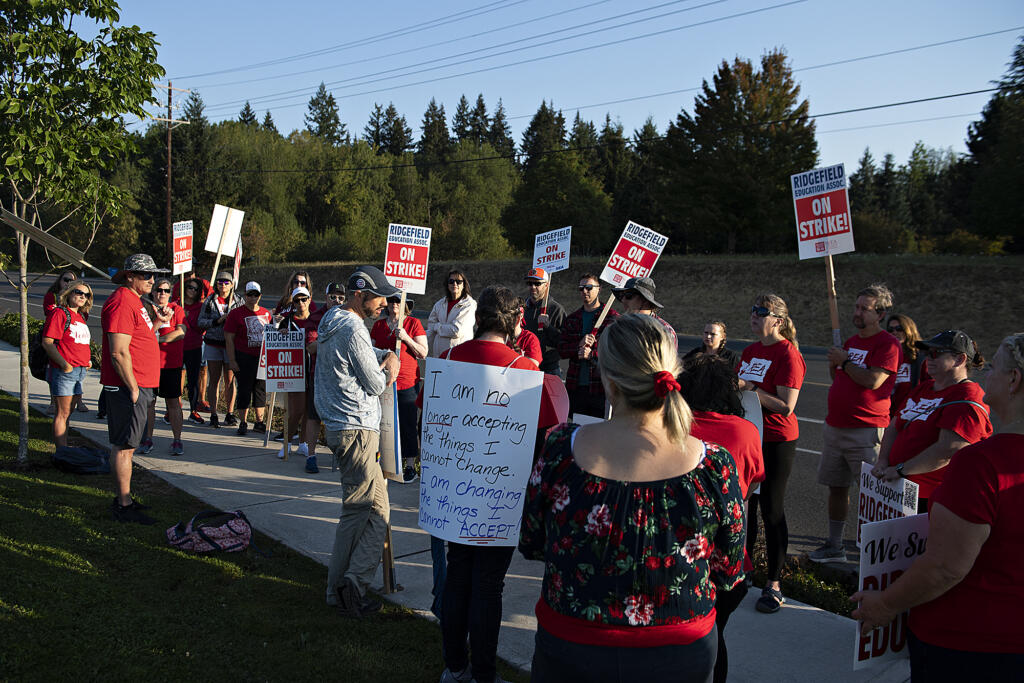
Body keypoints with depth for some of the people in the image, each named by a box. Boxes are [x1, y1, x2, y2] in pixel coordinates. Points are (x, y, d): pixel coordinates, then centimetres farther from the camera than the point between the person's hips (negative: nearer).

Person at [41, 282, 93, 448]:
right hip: (64, 371, -9)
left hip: (80, 371, 9)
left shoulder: (80, 316, 18)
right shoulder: (59, 313, -9)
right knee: (63, 413, -5)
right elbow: (47, 342, -16)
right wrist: (64, 364, -20)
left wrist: (87, 360, 14)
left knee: (68, 413, 14)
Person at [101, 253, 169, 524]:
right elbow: (119, 352, -22)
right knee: (124, 446, -5)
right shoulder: (122, 303, -16)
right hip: (127, 387, -11)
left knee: (125, 444, 16)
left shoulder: (135, 301, 17)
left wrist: (156, 320, 14)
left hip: (139, 385, 11)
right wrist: (133, 388, -19)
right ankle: (124, 506, 0)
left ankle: (124, 499, 24)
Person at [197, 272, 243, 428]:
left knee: (230, 380, 2)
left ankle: (230, 414, 12)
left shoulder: (239, 301, 5)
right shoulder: (209, 301, 5)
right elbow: (201, 321, 1)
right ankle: (213, 415, 6)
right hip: (213, 344, 0)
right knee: (214, 380, 2)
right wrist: (218, 321, -12)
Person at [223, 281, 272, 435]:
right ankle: (243, 423, 8)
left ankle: (259, 422, 18)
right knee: (244, 389, -1)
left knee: (261, 389, 8)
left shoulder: (266, 313, 10)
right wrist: (232, 360, -11)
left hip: (263, 358, 4)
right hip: (244, 357, -4)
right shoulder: (236, 313, -3)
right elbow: (229, 338, -5)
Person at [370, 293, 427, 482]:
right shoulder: (379, 325, 12)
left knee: (407, 424, -1)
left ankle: (410, 466, 7)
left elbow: (423, 353, -4)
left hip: (407, 383, -4)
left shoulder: (414, 324, 0)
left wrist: (406, 338, -16)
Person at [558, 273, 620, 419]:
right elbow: (561, 349, 8)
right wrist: (579, 345, -12)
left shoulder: (612, 317, 0)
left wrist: (591, 353, -20)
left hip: (600, 386, -4)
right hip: (575, 385, 4)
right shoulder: (572, 318, 15)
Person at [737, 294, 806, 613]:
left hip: (776, 442, -8)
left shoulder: (788, 354, -15)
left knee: (771, 510, -1)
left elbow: (785, 407, -21)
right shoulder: (751, 351, 11)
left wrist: (749, 388, -23)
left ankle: (774, 585, 9)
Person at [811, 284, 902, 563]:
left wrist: (844, 362, -9)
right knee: (837, 487, 13)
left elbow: (874, 381, -21)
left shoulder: (887, 344, -9)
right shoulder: (851, 341, 16)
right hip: (835, 427, 8)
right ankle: (834, 547, 23)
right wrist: (834, 364, 4)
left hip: (867, 431, -8)